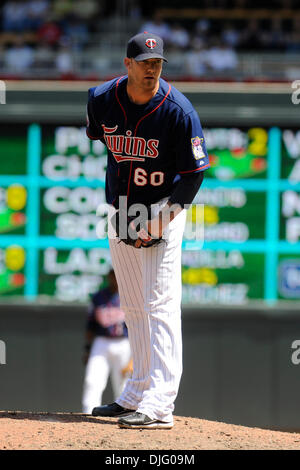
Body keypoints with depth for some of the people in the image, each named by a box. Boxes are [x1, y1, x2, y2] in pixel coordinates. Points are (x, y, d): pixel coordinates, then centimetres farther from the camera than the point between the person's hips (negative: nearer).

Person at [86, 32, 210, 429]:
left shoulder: (178, 111, -19)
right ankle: (135, 396, 24)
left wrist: (161, 219, -20)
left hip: (163, 210, -6)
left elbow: (194, 173, -15)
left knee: (161, 306, -14)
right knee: (132, 308, 14)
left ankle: (159, 407, -21)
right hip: (119, 212, 6)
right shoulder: (102, 100, -5)